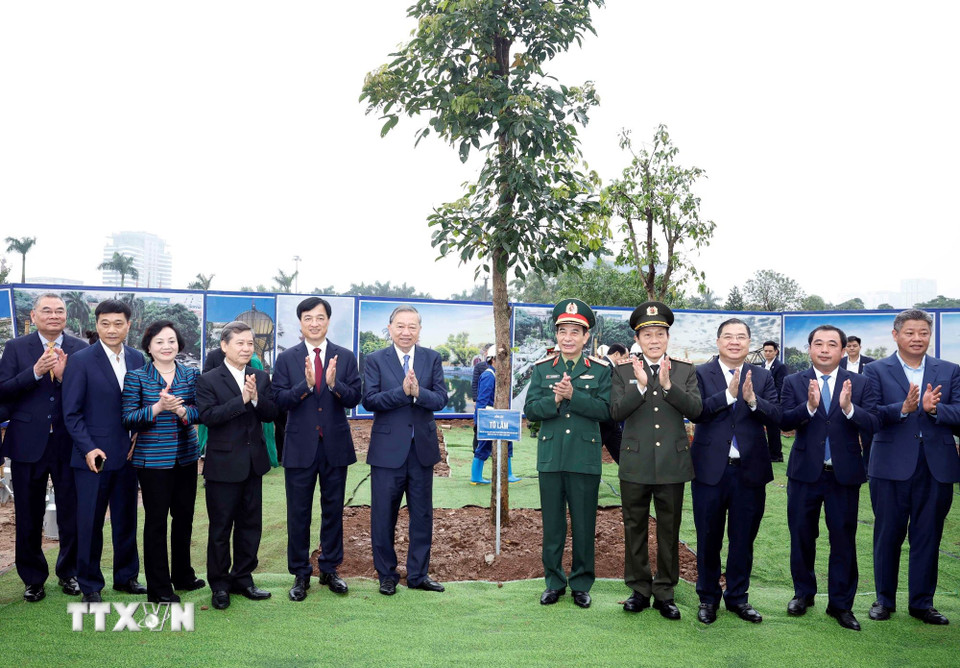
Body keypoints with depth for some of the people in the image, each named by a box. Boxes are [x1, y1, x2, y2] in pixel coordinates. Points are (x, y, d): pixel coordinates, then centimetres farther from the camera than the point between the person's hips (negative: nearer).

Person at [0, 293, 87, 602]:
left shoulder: (80, 349, 2)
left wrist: (65, 376, -19)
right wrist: (35, 372, -20)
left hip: (68, 445, 0)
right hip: (28, 445, 0)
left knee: (71, 515, 8)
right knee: (28, 518, 12)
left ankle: (68, 573, 27)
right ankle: (33, 579, 28)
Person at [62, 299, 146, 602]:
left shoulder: (137, 359, 5)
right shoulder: (81, 360, -7)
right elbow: (71, 412, -7)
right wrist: (88, 448, -15)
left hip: (128, 454, 4)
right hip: (93, 455, -4)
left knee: (126, 519, 14)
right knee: (90, 523, 5)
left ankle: (126, 576, 27)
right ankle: (90, 585, 18)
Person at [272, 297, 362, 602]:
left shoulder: (345, 357, 2)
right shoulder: (287, 359, 1)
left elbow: (354, 398, -5)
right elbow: (280, 400, -8)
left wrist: (334, 384, -24)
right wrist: (307, 384, -23)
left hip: (335, 445, 1)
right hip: (300, 447, -1)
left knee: (333, 510, 11)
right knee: (298, 513, 6)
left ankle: (329, 569, 25)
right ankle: (300, 574, 19)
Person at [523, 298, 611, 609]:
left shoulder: (600, 369, 2)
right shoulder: (542, 369, 7)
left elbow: (605, 409, -8)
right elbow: (530, 409, -1)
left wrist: (572, 396, -18)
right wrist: (554, 400, -18)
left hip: (585, 459, -1)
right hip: (551, 457, 1)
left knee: (584, 525, 6)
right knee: (552, 524, 9)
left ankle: (581, 584, 21)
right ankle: (554, 581, 23)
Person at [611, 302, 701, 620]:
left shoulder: (685, 370, 4)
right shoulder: (624, 371, 3)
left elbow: (694, 409, -9)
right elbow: (616, 412, -9)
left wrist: (668, 385, -22)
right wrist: (640, 385, -23)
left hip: (672, 463, 0)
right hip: (635, 464, 0)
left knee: (669, 531, 8)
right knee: (634, 529, 9)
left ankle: (665, 592, 21)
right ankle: (639, 589, 23)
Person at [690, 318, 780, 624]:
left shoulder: (762, 377, 5)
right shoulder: (700, 374, -2)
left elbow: (776, 418, -6)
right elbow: (695, 412, -17)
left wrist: (753, 400, -23)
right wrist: (728, 394, -25)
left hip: (749, 470, 2)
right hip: (710, 470, -2)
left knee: (743, 539, 12)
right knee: (708, 539, 10)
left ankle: (737, 596, 29)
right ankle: (708, 597, 26)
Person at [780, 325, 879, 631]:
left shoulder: (860, 384, 0)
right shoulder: (794, 382, 0)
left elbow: (874, 424, -12)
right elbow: (784, 422, -13)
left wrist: (849, 407, -29)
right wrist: (810, 405, -30)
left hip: (844, 474, 0)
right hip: (805, 472, 1)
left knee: (844, 539, 6)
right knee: (802, 537, 13)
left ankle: (841, 603, 21)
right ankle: (804, 593, 32)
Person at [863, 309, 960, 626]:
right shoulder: (876, 370, 1)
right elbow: (871, 415, -11)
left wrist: (934, 409, -21)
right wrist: (903, 408, -26)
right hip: (891, 466, -2)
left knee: (928, 537, 9)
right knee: (888, 535, 8)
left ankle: (922, 602, 23)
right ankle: (885, 599, 23)